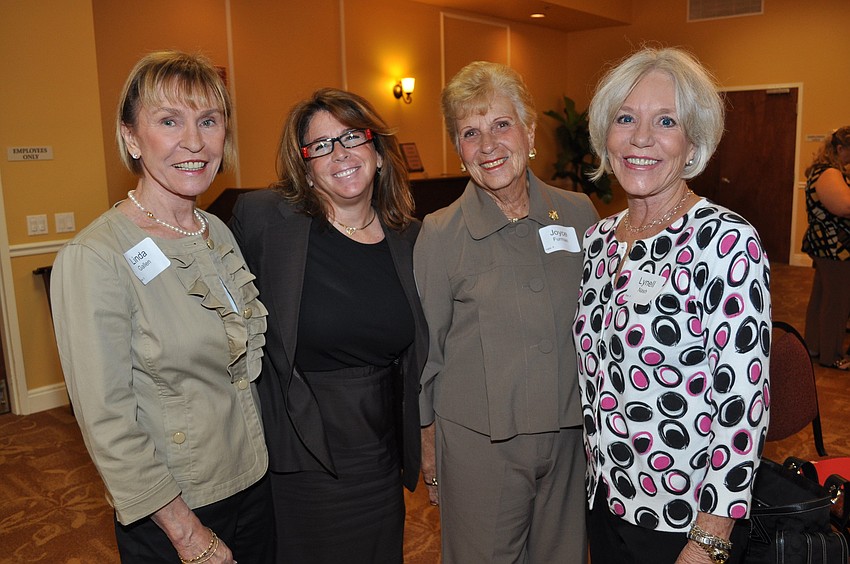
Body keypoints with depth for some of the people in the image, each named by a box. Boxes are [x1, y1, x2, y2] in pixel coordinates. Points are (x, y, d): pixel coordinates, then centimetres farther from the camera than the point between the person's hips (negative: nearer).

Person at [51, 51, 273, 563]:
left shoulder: (220, 233, 0)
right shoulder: (94, 258, -20)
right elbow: (107, 422, -19)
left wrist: (260, 456, 9)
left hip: (254, 482, 6)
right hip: (169, 515, -6)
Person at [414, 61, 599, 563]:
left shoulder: (579, 214, -1)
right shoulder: (441, 234, -10)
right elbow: (425, 351, -4)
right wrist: (429, 451, 0)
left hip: (571, 433, 3)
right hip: (479, 443, -3)